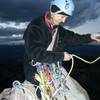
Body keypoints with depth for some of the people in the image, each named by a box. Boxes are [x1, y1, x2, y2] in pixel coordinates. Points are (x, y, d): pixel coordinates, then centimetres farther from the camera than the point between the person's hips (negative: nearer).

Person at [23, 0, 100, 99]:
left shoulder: (58, 29, 8)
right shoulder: (35, 26, -13)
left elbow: (71, 37, 23)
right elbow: (35, 53, -22)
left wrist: (90, 37, 10)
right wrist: (61, 56, -20)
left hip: (54, 67, 7)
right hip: (37, 68, -7)